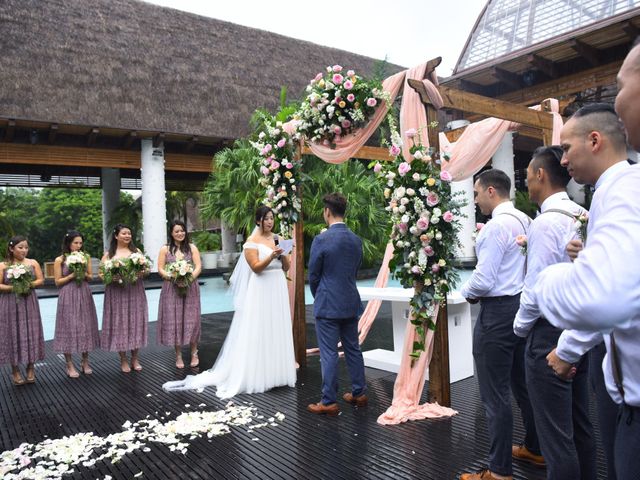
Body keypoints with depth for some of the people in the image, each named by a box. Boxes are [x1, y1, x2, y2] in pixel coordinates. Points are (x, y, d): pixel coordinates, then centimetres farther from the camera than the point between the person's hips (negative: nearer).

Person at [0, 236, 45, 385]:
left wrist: (29, 285, -15)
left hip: (29, 303, 1)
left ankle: (30, 368, 13)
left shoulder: (33, 263, 4)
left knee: (30, 333, 2)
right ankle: (15, 371, 12)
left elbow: (41, 280, 2)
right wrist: (12, 288, -18)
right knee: (13, 334, 2)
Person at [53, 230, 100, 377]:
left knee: (86, 327, 6)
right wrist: (72, 275, -14)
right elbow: (58, 282, -1)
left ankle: (85, 362, 19)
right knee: (69, 327, -1)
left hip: (84, 295, 3)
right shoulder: (60, 260, -3)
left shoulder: (86, 257, 6)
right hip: (68, 297, -3)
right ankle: (70, 365, 10)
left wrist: (84, 275, -9)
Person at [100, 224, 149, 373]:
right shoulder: (109, 254, 4)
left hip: (135, 292, 2)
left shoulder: (136, 251, 10)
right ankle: (123, 360, 13)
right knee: (119, 323, 1)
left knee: (135, 322, 4)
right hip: (116, 293, -2)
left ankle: (135, 358, 16)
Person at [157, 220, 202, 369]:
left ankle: (194, 353, 14)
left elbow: (198, 266, 0)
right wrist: (172, 277, -15)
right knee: (174, 320, 1)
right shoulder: (165, 249, 6)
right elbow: (160, 269, 2)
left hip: (190, 288, 0)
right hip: (171, 288, 0)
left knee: (191, 319, 1)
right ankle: (178, 355, 12)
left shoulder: (192, 247, 7)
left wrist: (190, 278, -16)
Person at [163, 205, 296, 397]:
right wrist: (271, 256, -27)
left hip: (278, 289, 6)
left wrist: (283, 254, -8)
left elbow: (286, 267, 10)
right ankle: (257, 374, 8)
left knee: (277, 330, 9)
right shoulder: (252, 241, -5)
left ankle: (276, 371, 20)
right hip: (261, 291, -5)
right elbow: (256, 267, -14)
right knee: (258, 332, -1)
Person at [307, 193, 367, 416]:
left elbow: (313, 275, -6)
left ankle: (329, 402, 10)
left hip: (327, 305, -6)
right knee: (353, 349, 17)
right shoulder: (356, 240, 3)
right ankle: (359, 393, 28)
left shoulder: (321, 240, -15)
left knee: (329, 354, 2)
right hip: (351, 303, 6)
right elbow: (355, 270, 10)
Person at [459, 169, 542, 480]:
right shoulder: (525, 221, 9)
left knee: (495, 395, 0)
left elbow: (483, 281, -22)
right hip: (523, 305, 10)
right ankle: (534, 449, 38)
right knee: (523, 384, 22)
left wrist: (466, 292, -3)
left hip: (498, 311, -10)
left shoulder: (496, 226, -19)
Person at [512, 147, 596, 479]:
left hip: (550, 333, -9)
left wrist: (521, 326, -4)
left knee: (555, 431, 1)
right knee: (580, 424, 20)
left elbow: (537, 287, -20)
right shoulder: (584, 217, 7)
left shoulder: (546, 222, -18)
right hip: (579, 329, 9)